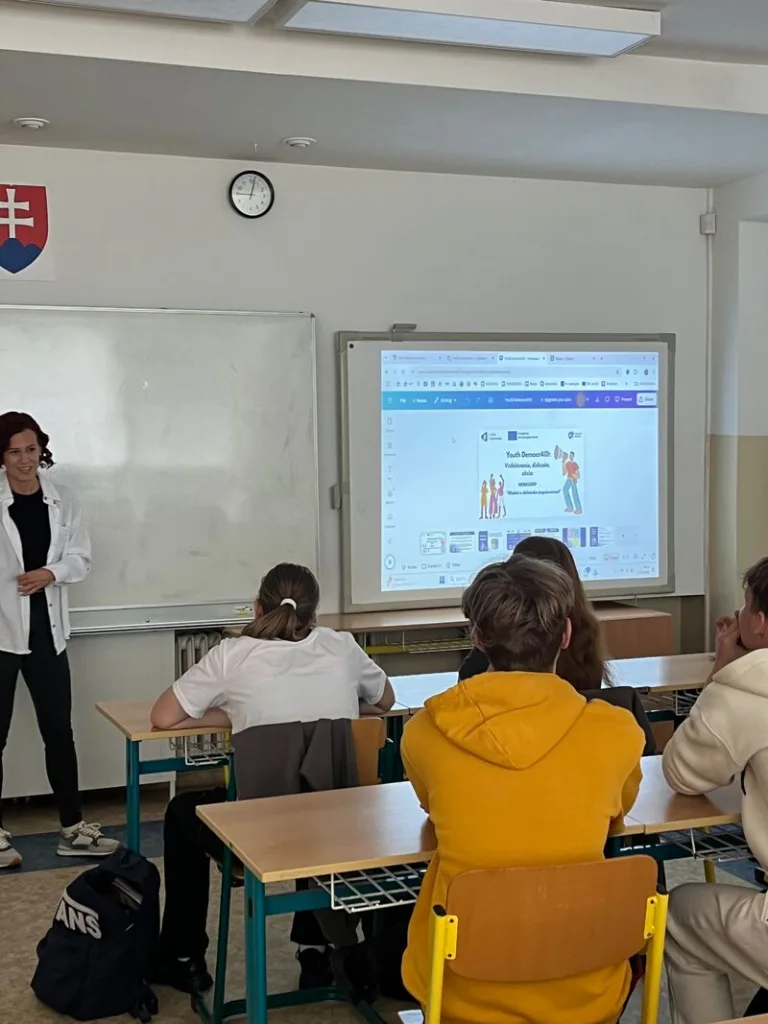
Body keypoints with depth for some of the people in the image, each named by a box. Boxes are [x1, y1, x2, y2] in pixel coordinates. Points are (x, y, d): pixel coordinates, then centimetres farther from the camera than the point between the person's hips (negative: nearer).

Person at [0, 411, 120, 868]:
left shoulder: (63, 500, 3)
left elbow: (81, 558, 6)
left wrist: (51, 573, -13)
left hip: (45, 630, 4)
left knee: (59, 729, 11)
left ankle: (73, 828, 22)